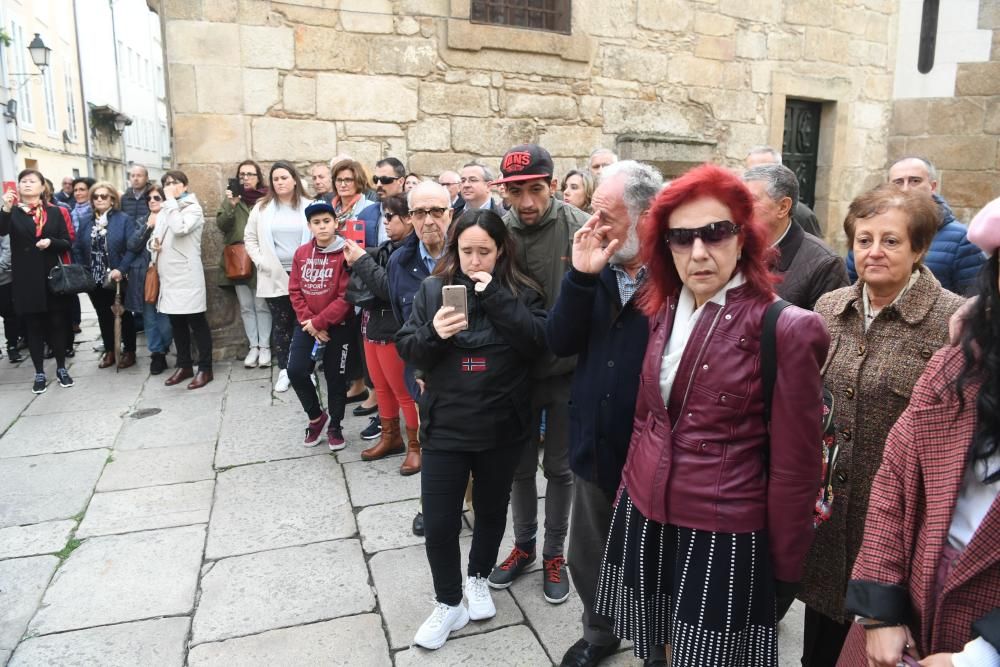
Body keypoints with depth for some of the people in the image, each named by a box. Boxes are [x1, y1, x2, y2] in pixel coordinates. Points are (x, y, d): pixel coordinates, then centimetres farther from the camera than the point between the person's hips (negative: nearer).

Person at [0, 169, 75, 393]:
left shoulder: (54, 212, 7)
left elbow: (67, 243, 5)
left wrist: (50, 242, -15)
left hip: (51, 276, 1)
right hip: (25, 279, -1)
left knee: (57, 323, 6)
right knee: (32, 326, 5)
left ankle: (61, 368, 19)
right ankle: (39, 373, 13)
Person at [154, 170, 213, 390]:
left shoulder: (193, 208, -4)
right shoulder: (164, 210, 17)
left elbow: (180, 228, -23)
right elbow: (157, 235, 23)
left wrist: (171, 200, -13)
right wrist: (154, 243, -1)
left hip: (187, 274, -7)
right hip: (168, 275, 7)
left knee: (196, 322, -2)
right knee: (176, 323, 12)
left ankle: (205, 369, 4)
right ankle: (184, 365, 23)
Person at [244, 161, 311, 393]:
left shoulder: (308, 207, 0)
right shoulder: (262, 207, 5)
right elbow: (250, 238, 9)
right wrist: (260, 261, -2)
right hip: (275, 276, 1)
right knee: (280, 324, 7)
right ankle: (284, 370, 17)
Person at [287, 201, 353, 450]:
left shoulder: (345, 254, -12)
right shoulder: (301, 253, 3)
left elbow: (346, 297, -16)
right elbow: (295, 291, 2)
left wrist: (319, 322, -16)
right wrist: (308, 322, -9)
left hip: (337, 326, -4)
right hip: (306, 324, 4)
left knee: (335, 377, 6)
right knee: (296, 371, -6)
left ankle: (335, 426, 26)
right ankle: (316, 416, 19)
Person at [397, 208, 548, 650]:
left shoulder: (521, 292, -3)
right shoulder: (433, 289, 0)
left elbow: (539, 341, -17)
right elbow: (406, 349, -2)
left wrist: (495, 297, -23)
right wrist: (433, 334, -23)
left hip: (502, 429, 0)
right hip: (445, 427, 0)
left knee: (491, 511, 19)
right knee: (438, 524, 4)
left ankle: (478, 578, 46)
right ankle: (449, 604, 27)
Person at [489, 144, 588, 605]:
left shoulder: (579, 229, -14)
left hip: (567, 372, -2)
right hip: (515, 371, 3)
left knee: (559, 467, 14)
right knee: (520, 465, 18)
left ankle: (554, 553, 35)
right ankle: (523, 545, 40)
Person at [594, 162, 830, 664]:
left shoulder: (785, 328, -17)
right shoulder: (665, 310, 1)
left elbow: (793, 466, -12)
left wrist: (783, 568, -6)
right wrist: (630, 491, 14)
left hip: (723, 536, -5)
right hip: (643, 519, 6)